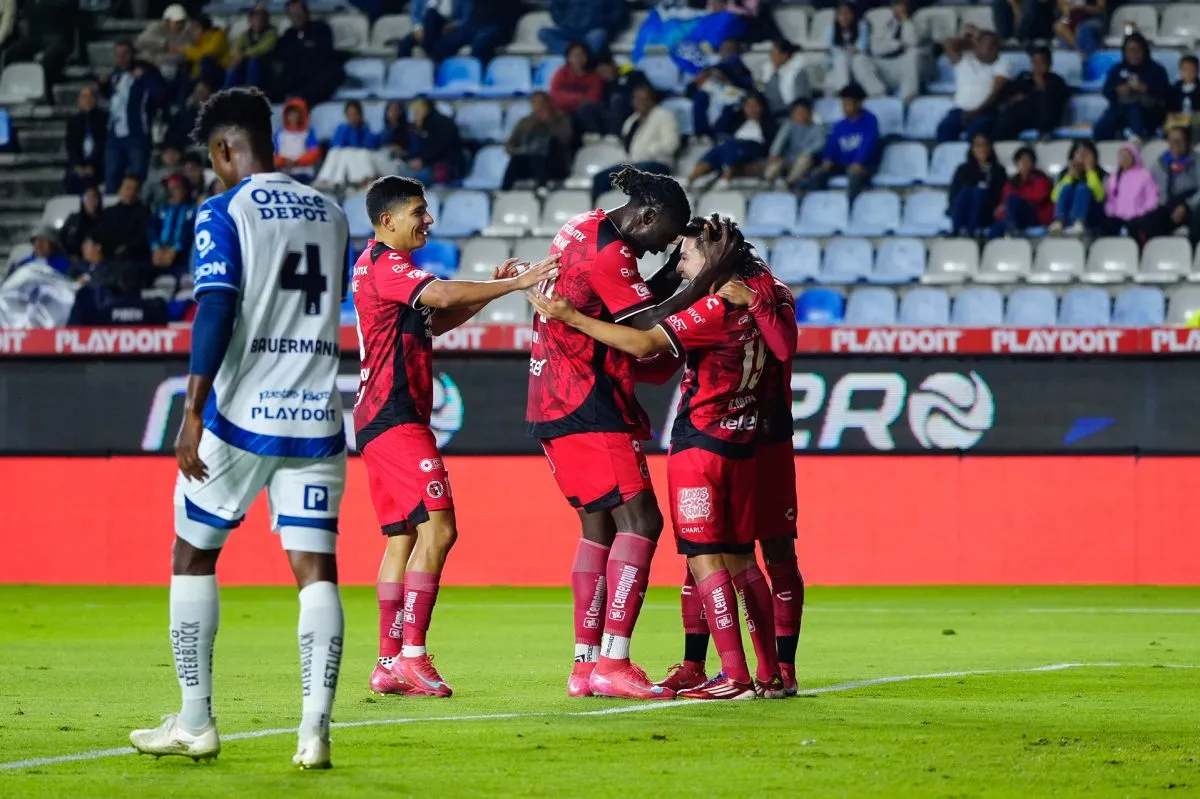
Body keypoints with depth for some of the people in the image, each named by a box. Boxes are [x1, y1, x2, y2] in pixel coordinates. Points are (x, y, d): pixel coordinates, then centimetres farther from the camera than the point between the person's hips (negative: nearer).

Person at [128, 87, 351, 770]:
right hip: (317, 418, 4)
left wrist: (192, 412, -20)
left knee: (194, 554, 12)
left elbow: (216, 310, -18)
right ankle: (315, 729, -11)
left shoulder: (226, 212, -7)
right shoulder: (331, 214, 12)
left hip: (241, 415, -4)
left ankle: (195, 722, 13)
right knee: (316, 566, 1)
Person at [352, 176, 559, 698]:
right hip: (395, 417, -11)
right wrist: (516, 284, -22)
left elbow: (434, 321, 26)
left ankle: (389, 663, 9)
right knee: (437, 528, -16)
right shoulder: (383, 264, -11)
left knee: (402, 536, 10)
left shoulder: (383, 266, 21)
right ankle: (411, 656, -20)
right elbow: (442, 294, -26)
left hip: (381, 419, 11)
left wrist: (491, 289, 14)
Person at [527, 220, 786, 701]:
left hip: (700, 444, -8)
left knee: (704, 558, -7)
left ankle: (735, 676, -13)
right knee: (739, 559, 13)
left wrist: (571, 317, -19)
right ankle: (770, 675, 13)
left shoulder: (715, 309, -16)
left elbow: (642, 344, -21)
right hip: (740, 445, 8)